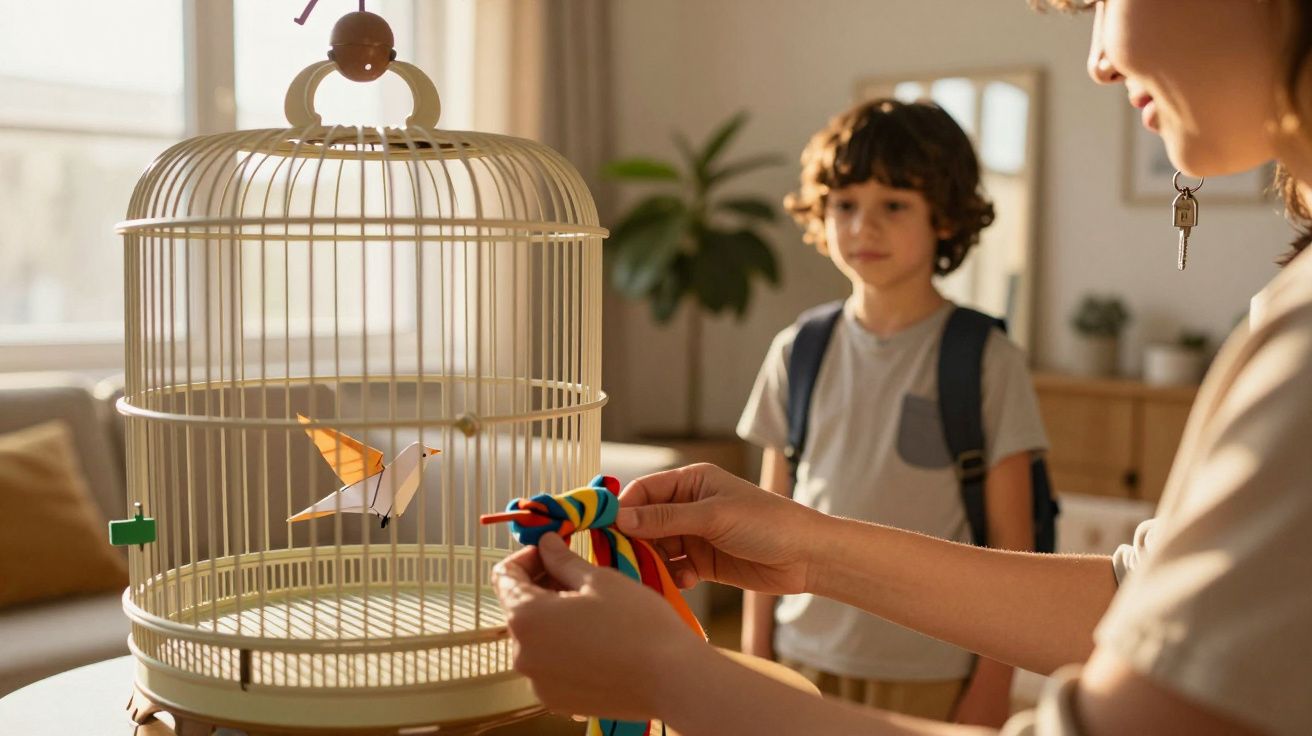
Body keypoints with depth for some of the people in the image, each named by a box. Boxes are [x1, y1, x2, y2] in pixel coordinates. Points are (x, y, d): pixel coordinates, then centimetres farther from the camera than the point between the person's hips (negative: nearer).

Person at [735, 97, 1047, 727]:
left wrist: (994, 685, -5)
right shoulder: (797, 352, 2)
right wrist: (754, 658, 6)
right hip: (806, 658, 3)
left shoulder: (987, 361, -6)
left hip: (931, 674, -2)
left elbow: (1010, 542, -4)